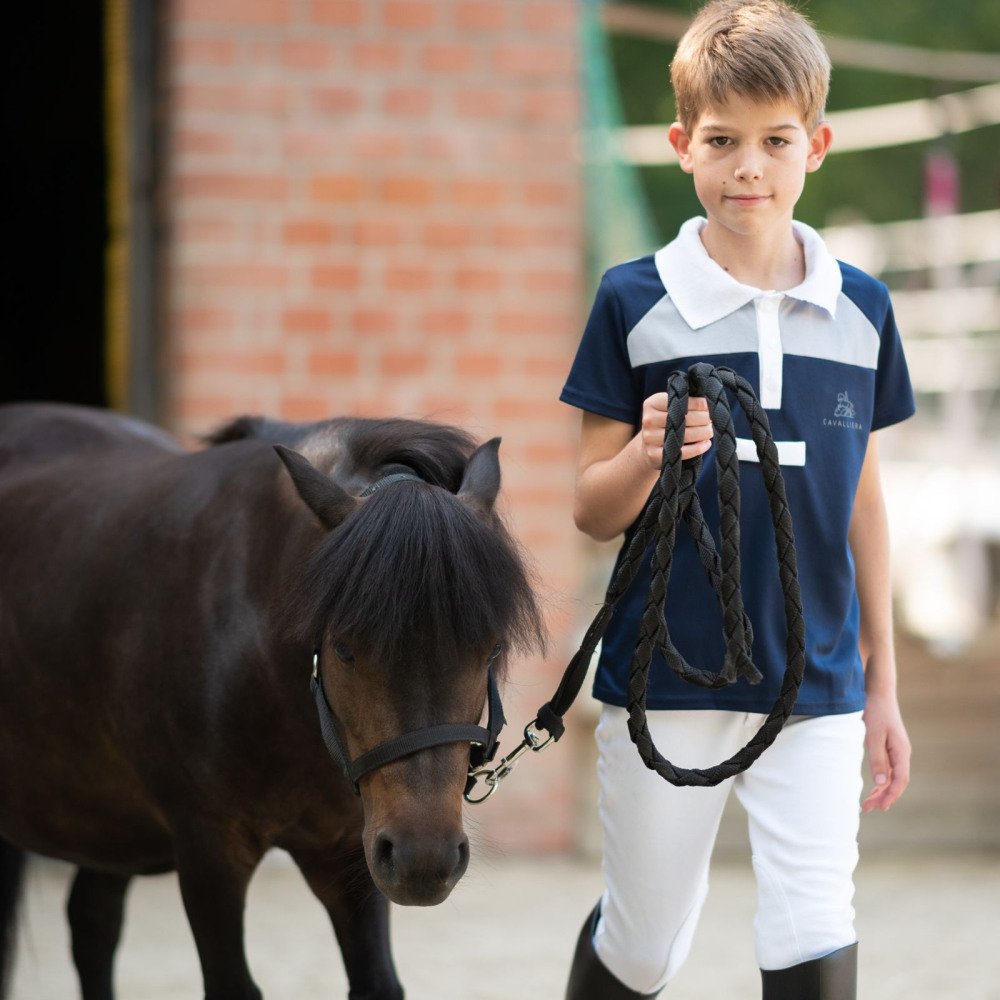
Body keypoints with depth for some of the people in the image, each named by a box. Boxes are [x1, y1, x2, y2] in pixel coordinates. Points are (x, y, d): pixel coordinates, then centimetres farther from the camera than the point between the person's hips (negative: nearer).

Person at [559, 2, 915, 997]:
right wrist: (647, 456, -23)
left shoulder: (860, 311, 4)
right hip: (664, 679, -1)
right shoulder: (634, 302, -4)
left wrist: (882, 682, 14)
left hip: (815, 686, 1)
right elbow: (591, 510, -1)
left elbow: (861, 497, 13)